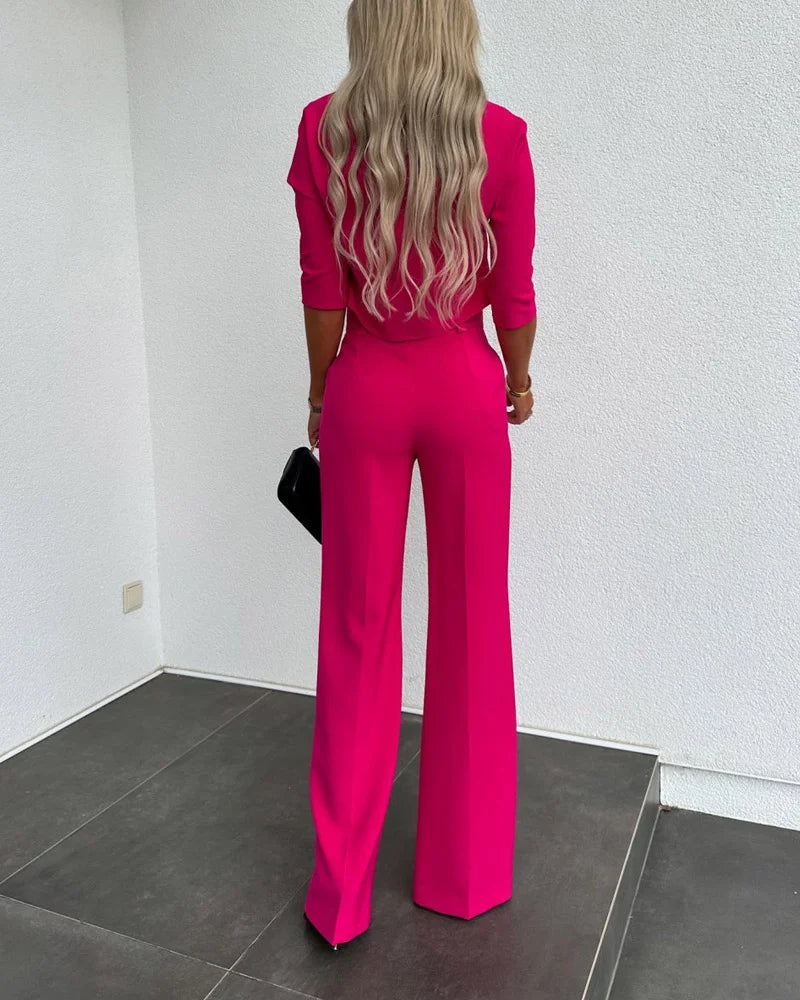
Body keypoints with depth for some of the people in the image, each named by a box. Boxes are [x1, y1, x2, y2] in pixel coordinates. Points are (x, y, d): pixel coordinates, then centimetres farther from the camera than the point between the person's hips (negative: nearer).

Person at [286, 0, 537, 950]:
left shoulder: (324, 128, -1)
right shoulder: (499, 134, -4)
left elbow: (322, 289, -1)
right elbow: (513, 293, -1)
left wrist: (322, 389, 11)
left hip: (366, 389, 1)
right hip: (463, 388, 0)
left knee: (359, 629, 9)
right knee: (472, 623, 11)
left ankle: (340, 889, 22)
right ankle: (465, 872, 27)